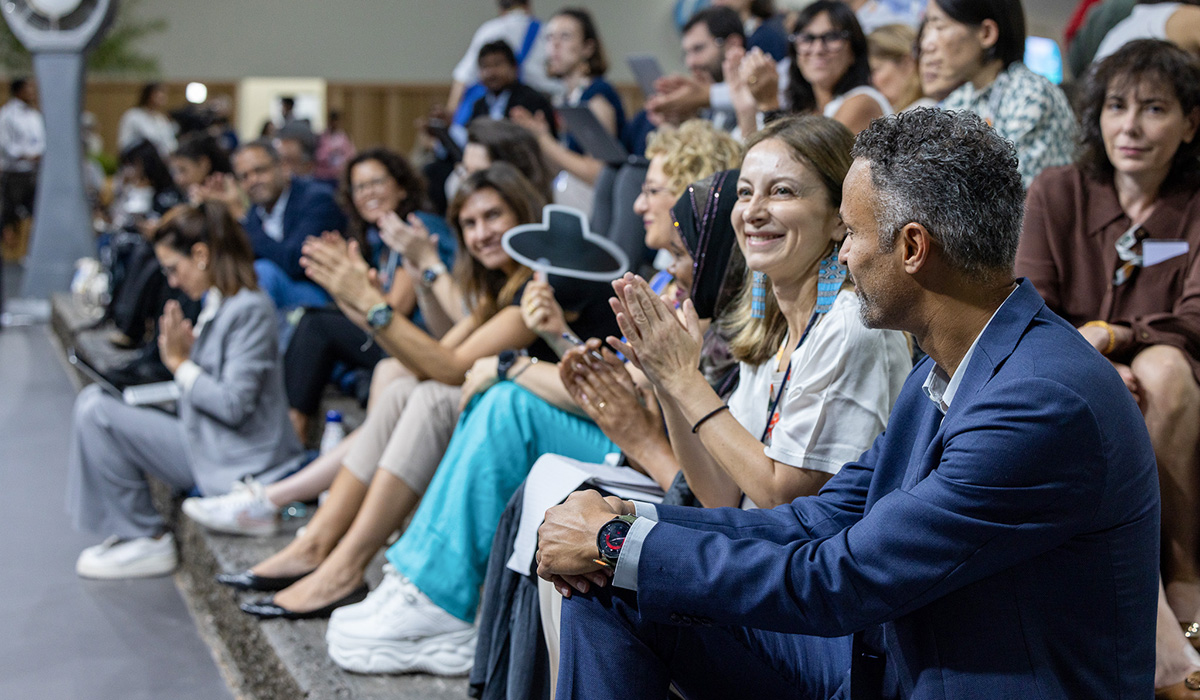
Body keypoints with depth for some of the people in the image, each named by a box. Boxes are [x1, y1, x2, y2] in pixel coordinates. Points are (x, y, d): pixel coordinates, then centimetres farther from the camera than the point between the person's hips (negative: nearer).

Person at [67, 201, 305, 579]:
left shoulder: (248, 310, -18)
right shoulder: (218, 304, 11)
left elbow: (233, 405, -23)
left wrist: (180, 363, -14)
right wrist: (182, 349, 1)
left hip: (232, 460, -10)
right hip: (204, 439, 10)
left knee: (97, 414, -13)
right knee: (92, 399, 12)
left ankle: (147, 541, -5)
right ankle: (128, 529, 10)